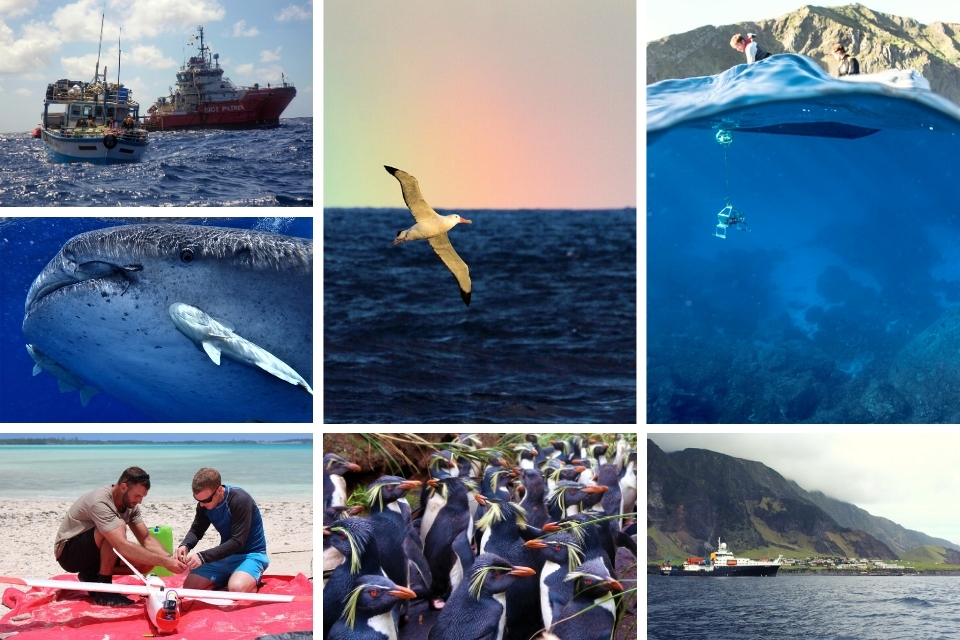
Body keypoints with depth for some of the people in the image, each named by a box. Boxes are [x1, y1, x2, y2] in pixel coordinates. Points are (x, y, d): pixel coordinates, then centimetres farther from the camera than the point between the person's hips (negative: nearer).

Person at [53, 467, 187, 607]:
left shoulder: (130, 504, -4)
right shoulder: (100, 502, -31)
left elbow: (147, 539, -3)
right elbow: (123, 547, -40)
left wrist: (171, 558, -22)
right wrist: (165, 562, -41)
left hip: (95, 553, 8)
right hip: (69, 553, -8)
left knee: (147, 562, -10)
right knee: (119, 526, -32)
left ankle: (92, 576, 4)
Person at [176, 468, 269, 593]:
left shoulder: (240, 500, -24)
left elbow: (237, 542, -27)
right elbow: (196, 531, 7)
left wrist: (203, 557, -33)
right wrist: (185, 546, -17)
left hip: (251, 554, -7)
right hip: (225, 555, 7)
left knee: (237, 588, -35)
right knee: (189, 586, -10)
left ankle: (253, 581, -2)